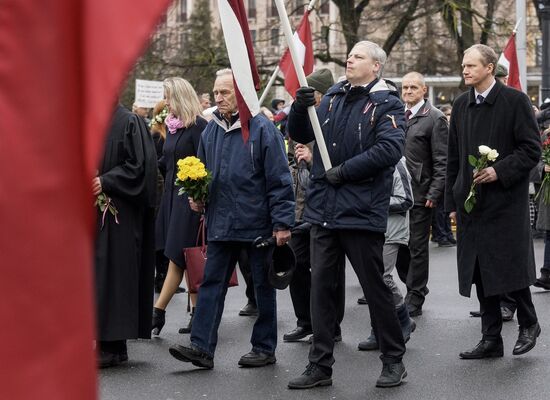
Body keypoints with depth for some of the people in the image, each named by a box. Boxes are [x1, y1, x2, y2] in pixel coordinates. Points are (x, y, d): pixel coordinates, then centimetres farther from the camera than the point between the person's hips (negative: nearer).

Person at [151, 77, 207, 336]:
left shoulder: (198, 126, -12)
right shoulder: (172, 124, 13)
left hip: (190, 198, -8)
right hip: (172, 195, 9)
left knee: (177, 258, -6)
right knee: (187, 262, 9)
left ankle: (158, 313, -8)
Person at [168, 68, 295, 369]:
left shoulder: (262, 129, -9)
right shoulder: (211, 130, 8)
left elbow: (279, 180, -11)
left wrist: (282, 222, -15)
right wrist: (196, 197, 2)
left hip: (257, 223, -5)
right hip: (221, 223, 5)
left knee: (263, 286, 7)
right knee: (211, 283, 1)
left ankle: (264, 348, 17)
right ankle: (202, 347, 1)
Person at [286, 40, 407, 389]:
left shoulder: (387, 103, -6)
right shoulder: (333, 97, 13)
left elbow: (390, 148, -20)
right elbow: (301, 135, 16)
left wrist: (344, 171, -18)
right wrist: (300, 108, -5)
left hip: (361, 212, -6)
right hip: (324, 210, 6)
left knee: (375, 287, 3)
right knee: (322, 287, 7)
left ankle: (394, 360, 18)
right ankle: (320, 366, 15)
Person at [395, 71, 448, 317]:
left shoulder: (435, 119, -6)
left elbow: (442, 161, -10)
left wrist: (434, 193, -16)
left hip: (420, 194, -6)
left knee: (417, 248, 1)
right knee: (398, 245, 11)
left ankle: (414, 300, 9)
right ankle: (416, 287, 27)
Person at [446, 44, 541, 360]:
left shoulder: (515, 101, -5)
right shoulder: (461, 106, 11)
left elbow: (532, 149, -7)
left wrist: (500, 171, -18)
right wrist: (453, 201, 12)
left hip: (506, 200, -5)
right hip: (472, 202, 6)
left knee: (510, 268, -5)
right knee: (480, 271, 7)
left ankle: (529, 324, 19)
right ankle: (491, 339, 14)